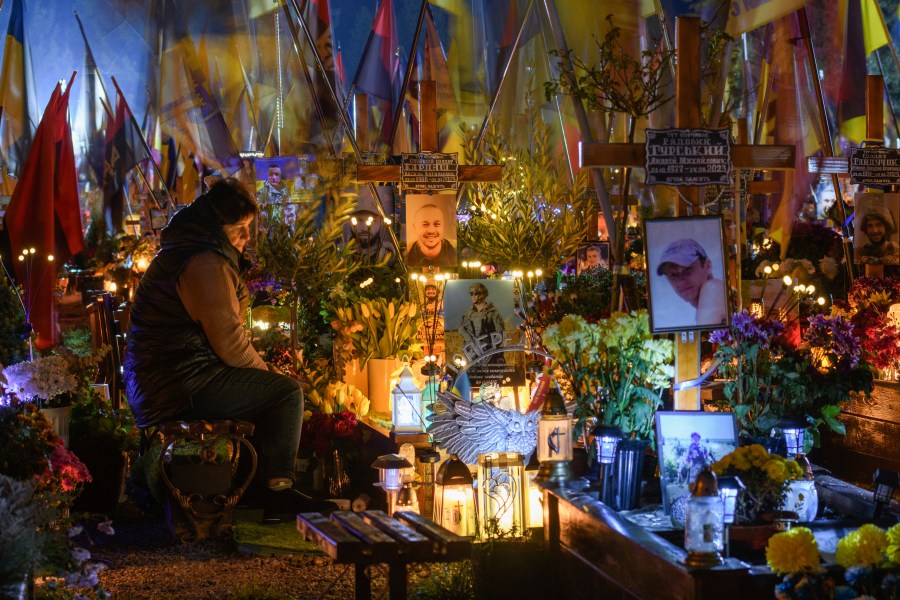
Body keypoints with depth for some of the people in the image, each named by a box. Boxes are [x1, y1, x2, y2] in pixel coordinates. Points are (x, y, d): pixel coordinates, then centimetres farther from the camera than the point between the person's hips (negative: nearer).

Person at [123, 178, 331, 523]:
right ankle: (276, 491, -3)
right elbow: (229, 343, -18)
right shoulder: (206, 263, -16)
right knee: (287, 391, -8)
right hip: (179, 386, -11)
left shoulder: (182, 250, 19)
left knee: (271, 386, 25)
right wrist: (264, 370, 0)